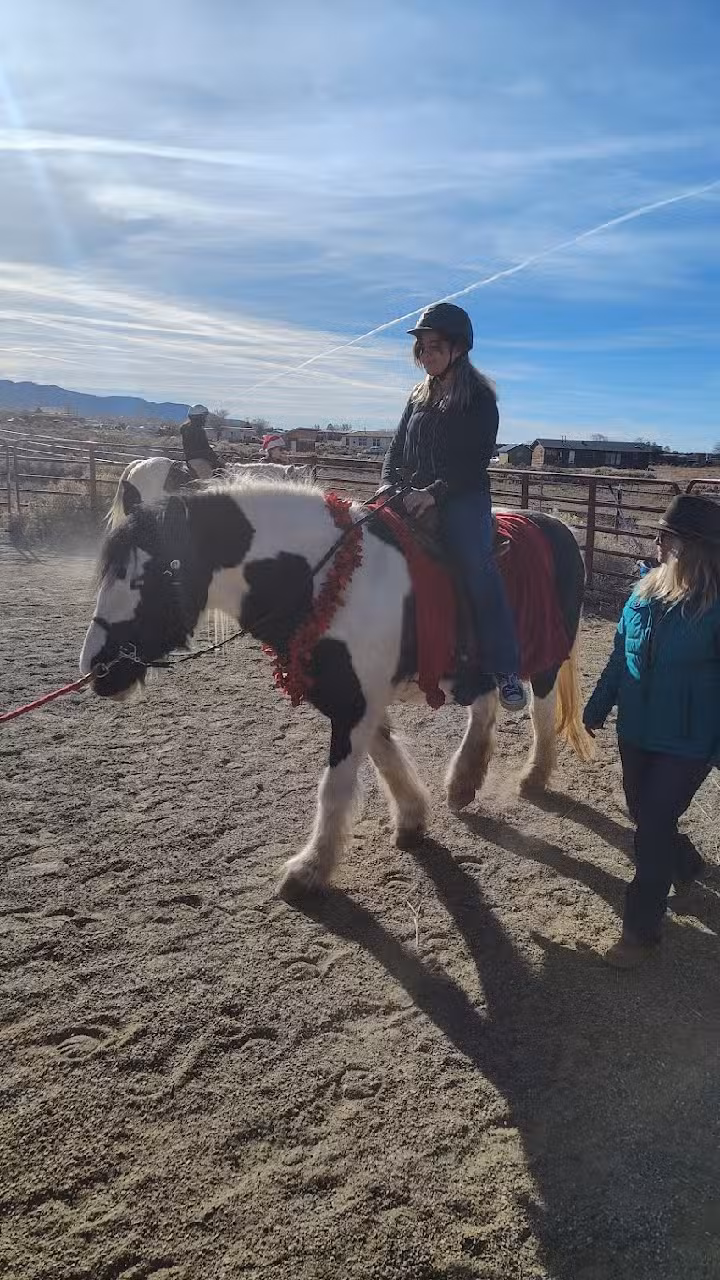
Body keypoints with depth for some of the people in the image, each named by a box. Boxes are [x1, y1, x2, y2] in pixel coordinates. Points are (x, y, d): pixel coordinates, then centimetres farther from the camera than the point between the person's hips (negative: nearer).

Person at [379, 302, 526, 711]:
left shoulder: (480, 397, 1)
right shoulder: (419, 397, 20)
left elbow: (477, 459, -9)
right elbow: (397, 449, 18)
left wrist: (436, 491, -23)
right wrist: (390, 487, -3)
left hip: (463, 497, -6)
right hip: (415, 497, 6)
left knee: (477, 563, -30)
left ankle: (505, 671, -31)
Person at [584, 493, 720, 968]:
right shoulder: (647, 589, -2)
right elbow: (620, 656, 9)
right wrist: (597, 710, 14)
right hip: (636, 732, 6)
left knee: (653, 826, 0)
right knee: (643, 815, 20)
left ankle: (642, 928, 18)